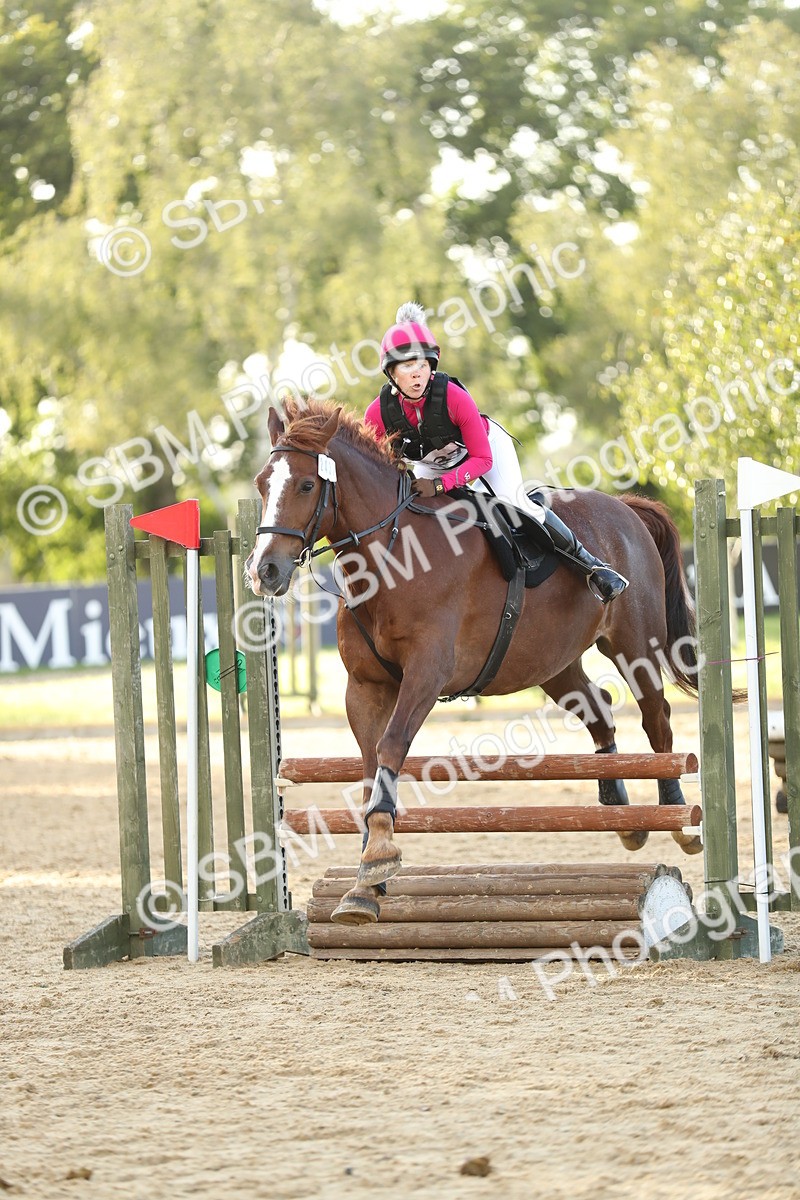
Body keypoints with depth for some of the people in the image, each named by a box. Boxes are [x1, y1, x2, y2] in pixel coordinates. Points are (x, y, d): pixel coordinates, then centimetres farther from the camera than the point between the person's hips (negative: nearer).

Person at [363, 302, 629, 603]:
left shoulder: (452, 396, -38)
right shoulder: (378, 413, -30)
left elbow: (482, 460, -30)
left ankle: (591, 565, -15)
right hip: (432, 463, 4)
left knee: (515, 504, -23)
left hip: (487, 444, -4)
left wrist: (440, 485, -42)